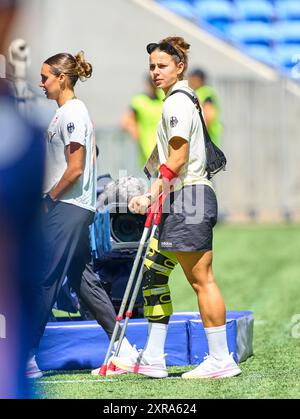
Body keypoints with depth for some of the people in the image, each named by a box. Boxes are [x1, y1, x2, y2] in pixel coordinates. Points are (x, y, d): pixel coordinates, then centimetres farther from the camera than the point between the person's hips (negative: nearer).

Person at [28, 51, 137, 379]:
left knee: (45, 280, -10)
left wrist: (49, 199, -8)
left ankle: (28, 356, -10)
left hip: (69, 207, -10)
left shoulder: (72, 114, -14)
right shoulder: (65, 112, 16)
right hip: (73, 208, 10)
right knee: (82, 279, 13)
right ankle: (122, 346, 16)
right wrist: (50, 199, 14)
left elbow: (75, 169, -18)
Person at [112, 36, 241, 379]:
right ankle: (152, 360, 12)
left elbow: (177, 160, -18)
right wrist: (155, 195, 20)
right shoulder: (181, 99, 18)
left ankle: (221, 359, -2)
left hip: (188, 198, -11)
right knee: (153, 273, 10)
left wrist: (152, 195, -19)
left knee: (201, 280, -7)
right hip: (181, 201, 11)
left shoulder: (177, 102, -12)